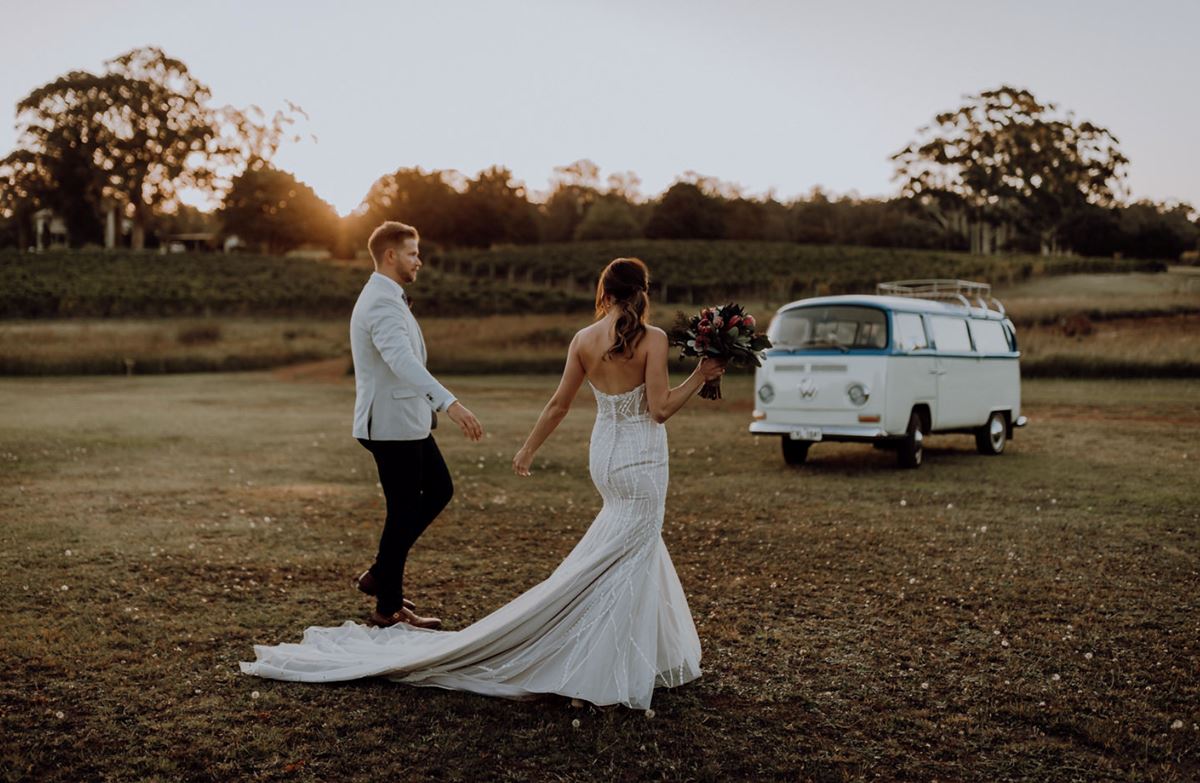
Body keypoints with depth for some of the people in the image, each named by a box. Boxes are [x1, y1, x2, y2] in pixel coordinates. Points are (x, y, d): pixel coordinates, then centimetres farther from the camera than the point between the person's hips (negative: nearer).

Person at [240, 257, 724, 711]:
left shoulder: (583, 340, 2)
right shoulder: (652, 339, -13)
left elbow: (558, 404, 7)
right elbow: (660, 409, -16)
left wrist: (528, 450, 17)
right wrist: (700, 378, -4)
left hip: (604, 456, 6)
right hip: (642, 460, -6)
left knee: (642, 553, 21)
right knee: (625, 565, -1)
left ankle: (644, 659, 29)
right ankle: (611, 673, 3)